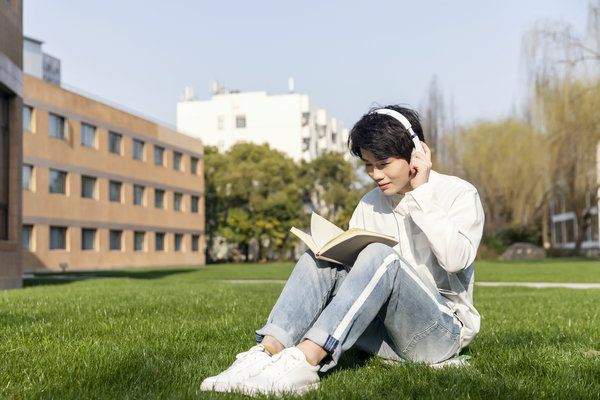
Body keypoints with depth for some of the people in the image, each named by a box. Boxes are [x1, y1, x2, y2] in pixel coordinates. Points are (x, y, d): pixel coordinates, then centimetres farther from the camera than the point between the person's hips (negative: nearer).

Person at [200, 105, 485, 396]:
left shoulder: (459, 194, -2)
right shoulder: (369, 206, 12)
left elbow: (456, 259, -20)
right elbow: (355, 269, 8)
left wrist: (421, 194, -16)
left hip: (442, 332, -4)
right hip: (386, 337, 5)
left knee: (379, 255, -31)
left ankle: (303, 361, -44)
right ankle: (268, 351, -35)